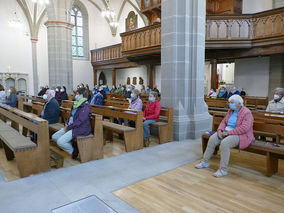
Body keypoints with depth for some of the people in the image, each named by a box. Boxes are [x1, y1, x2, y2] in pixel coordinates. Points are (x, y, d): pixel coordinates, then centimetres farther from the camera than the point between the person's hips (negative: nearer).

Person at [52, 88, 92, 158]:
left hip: (81, 129, -10)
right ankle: (69, 146, 12)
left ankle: (73, 151, 3)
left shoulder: (85, 106, -17)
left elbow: (79, 121, -22)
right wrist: (67, 123, 4)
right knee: (54, 137, 5)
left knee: (60, 141, -21)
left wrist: (69, 127, -14)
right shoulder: (77, 104, 13)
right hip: (71, 126, 10)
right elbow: (71, 116, 22)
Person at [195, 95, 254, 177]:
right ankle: (205, 162, 1)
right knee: (212, 139, -12)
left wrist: (228, 132, -24)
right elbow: (224, 121, 14)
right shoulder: (230, 110, 11)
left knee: (224, 143, -33)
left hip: (241, 135, -8)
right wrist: (220, 130, -7)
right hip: (226, 132, 8)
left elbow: (244, 128, -24)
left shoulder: (247, 113, -14)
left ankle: (223, 170, -22)